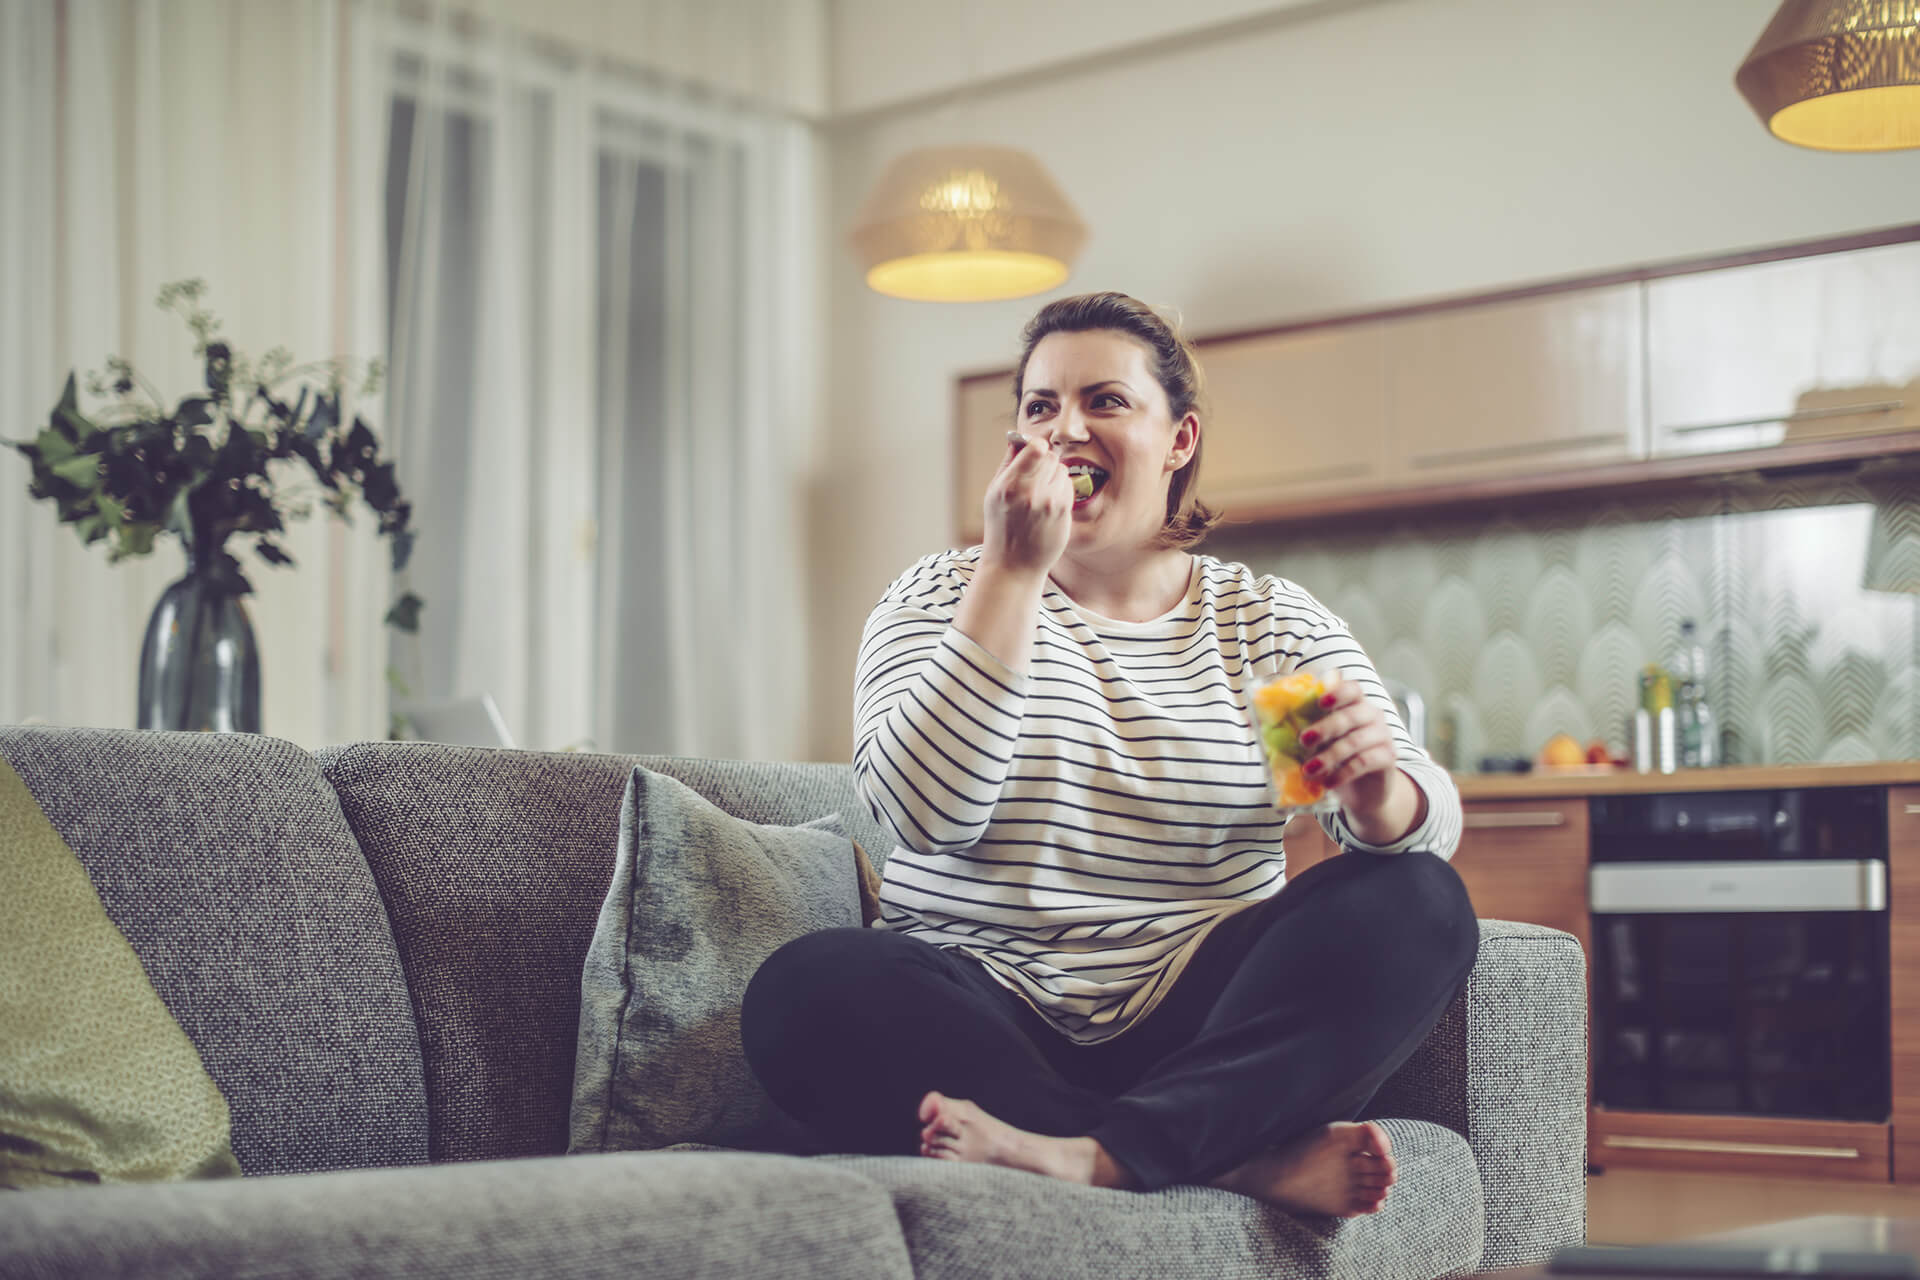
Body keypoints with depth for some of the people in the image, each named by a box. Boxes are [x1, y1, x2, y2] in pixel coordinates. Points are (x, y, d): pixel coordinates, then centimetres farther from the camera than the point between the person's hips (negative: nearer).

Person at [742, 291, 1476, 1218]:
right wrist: (1012, 573, -15)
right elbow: (925, 816, -12)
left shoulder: (1274, 621, 11)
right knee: (810, 986, -31)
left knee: (1421, 904, -22)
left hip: (1199, 1026, 2)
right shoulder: (940, 599, 7)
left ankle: (1101, 1156, -34)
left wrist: (1375, 788, -27)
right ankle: (1253, 1156, -30)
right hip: (988, 1017, -1)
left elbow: (1426, 823, -2)